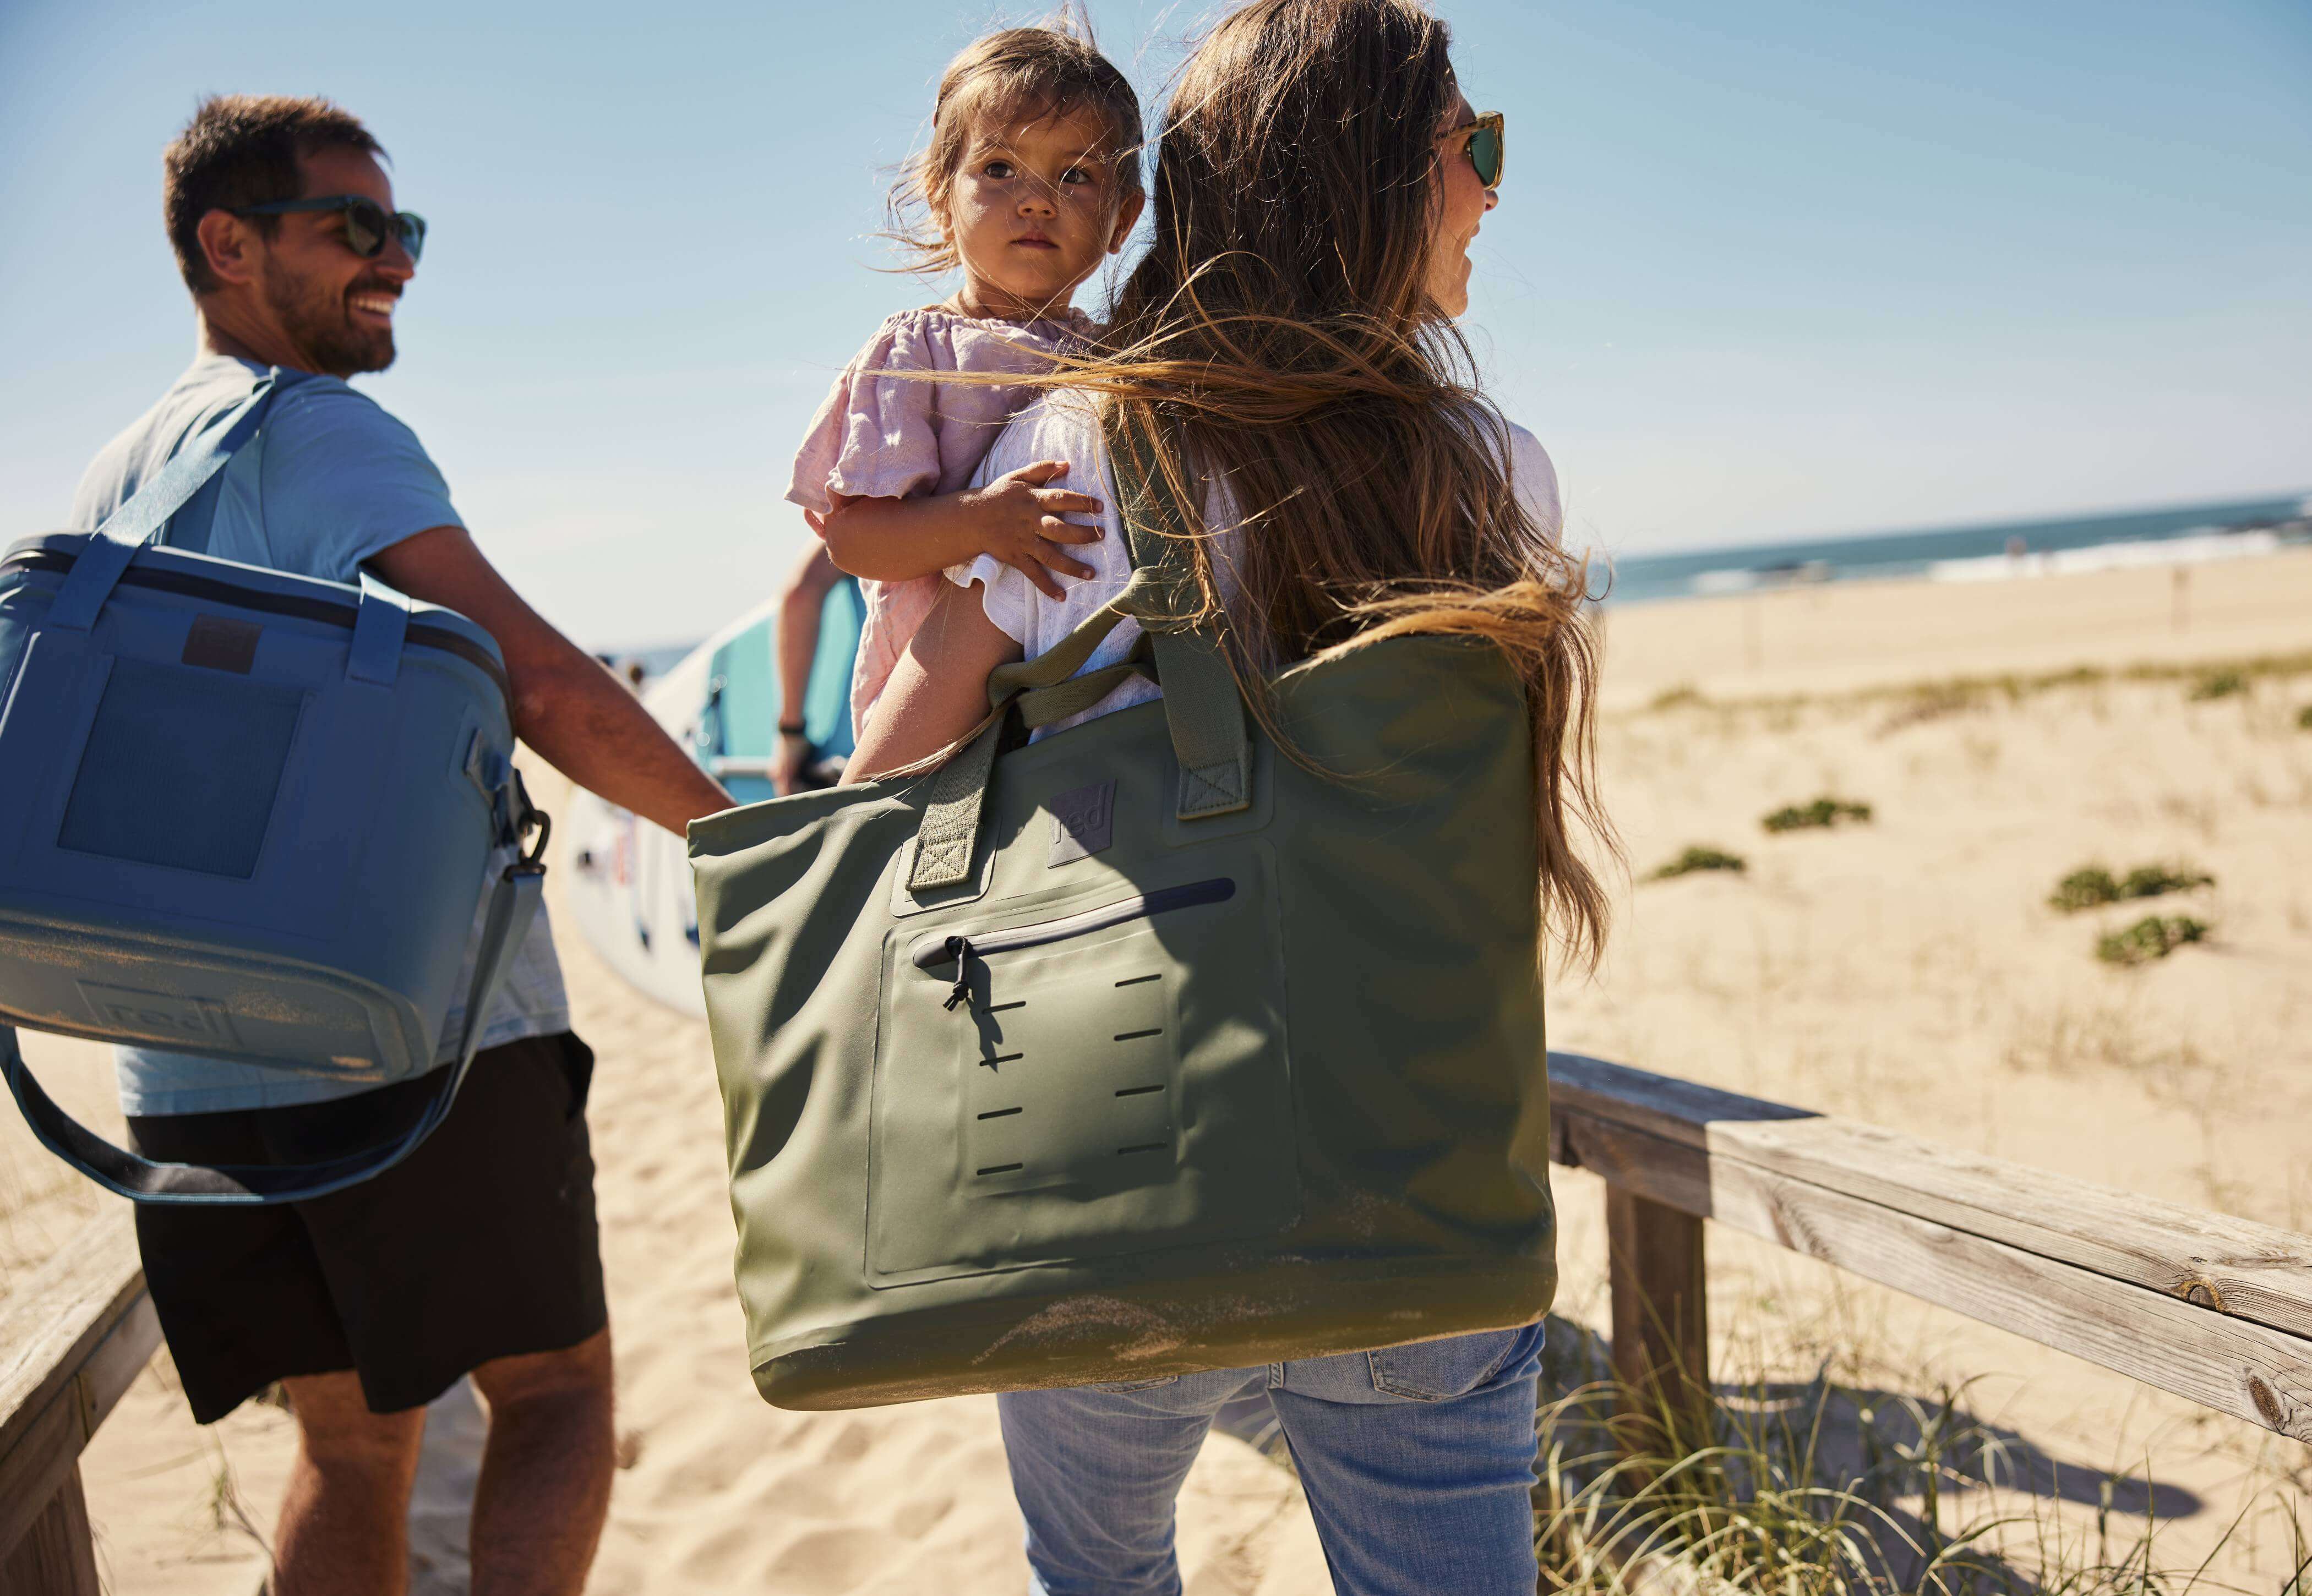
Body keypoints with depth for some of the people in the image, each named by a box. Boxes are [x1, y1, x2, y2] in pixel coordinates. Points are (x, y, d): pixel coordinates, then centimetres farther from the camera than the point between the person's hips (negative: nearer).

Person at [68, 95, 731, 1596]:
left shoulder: (110, 482, 19)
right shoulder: (320, 427, -8)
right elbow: (541, 682, -18)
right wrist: (741, 837, -9)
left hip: (194, 1065, 8)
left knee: (352, 1438, 17)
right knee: (557, 1393, 7)